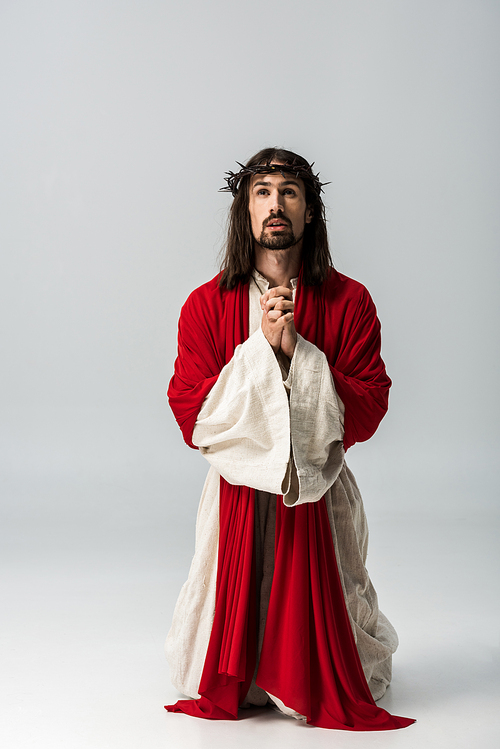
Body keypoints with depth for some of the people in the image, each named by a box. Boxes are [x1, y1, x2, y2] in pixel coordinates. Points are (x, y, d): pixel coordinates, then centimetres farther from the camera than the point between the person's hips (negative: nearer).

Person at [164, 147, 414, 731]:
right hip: (238, 491, 1)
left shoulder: (349, 302, -3)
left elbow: (365, 414, -9)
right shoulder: (206, 305, -2)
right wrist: (261, 349, -18)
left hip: (319, 495, 0)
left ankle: (324, 681, 40)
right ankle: (233, 686, 43)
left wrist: (297, 352, -20)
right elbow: (192, 418, -9)